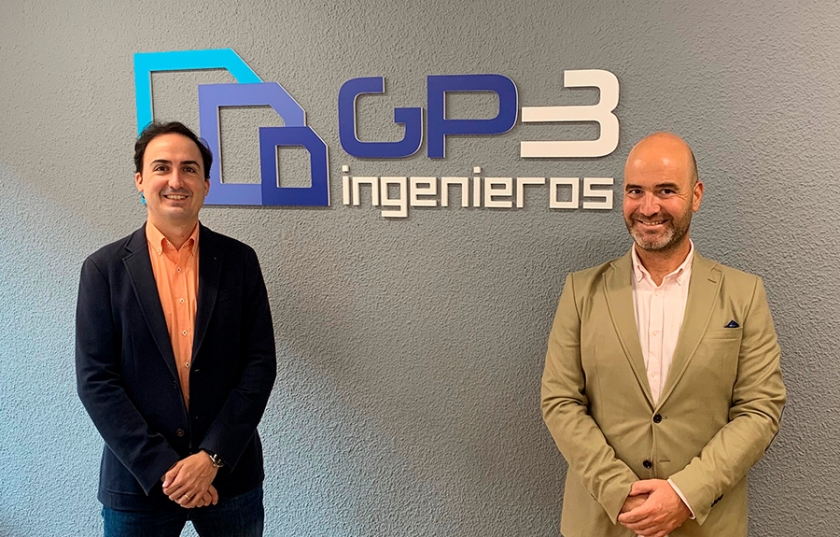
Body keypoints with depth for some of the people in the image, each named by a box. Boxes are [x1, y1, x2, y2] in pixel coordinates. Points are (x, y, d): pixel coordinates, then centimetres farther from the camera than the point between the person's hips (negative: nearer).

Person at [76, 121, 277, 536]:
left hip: (230, 477, 1)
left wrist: (212, 458, -12)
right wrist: (161, 467, -13)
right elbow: (94, 379, -6)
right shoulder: (104, 269, -2)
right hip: (137, 482, 0)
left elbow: (260, 363, -4)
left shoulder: (240, 261, -1)